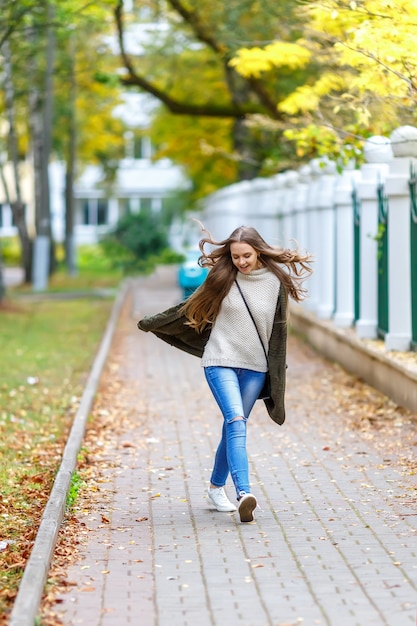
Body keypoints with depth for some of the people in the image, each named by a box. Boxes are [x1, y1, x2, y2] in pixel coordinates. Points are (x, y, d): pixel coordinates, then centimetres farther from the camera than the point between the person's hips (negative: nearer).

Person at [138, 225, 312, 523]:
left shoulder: (276, 281, 1)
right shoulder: (222, 278, -2)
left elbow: (279, 331, 8)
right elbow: (191, 308, 12)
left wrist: (276, 375, 8)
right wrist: (153, 323, 21)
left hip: (255, 368, 2)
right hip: (221, 362, -2)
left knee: (234, 428, 8)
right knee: (236, 422, -20)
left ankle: (217, 487, 28)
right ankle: (244, 493, -30)